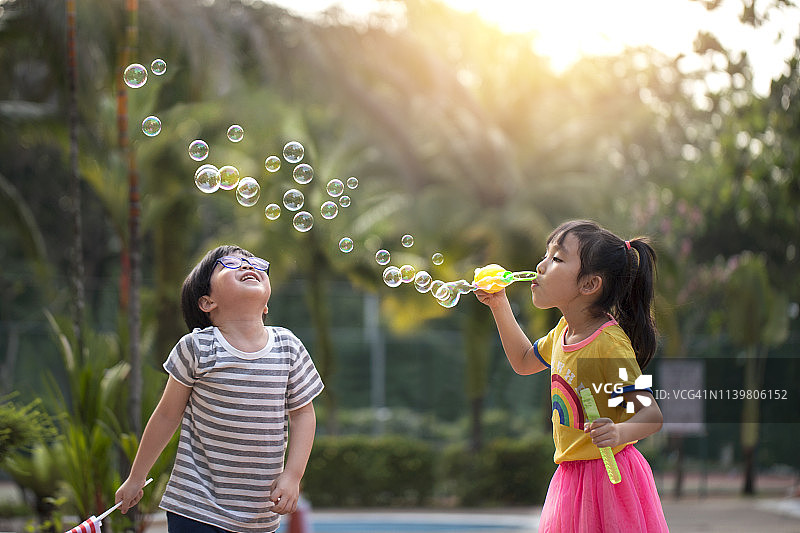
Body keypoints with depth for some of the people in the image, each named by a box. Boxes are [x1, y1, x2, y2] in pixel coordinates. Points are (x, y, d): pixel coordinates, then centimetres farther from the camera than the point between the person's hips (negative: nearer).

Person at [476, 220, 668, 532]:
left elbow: (652, 415, -22)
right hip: (571, 477, 8)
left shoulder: (609, 342, -20)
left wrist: (620, 432, -44)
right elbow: (525, 362, 27)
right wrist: (500, 306, 19)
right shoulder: (564, 330, 6)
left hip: (607, 476, -8)